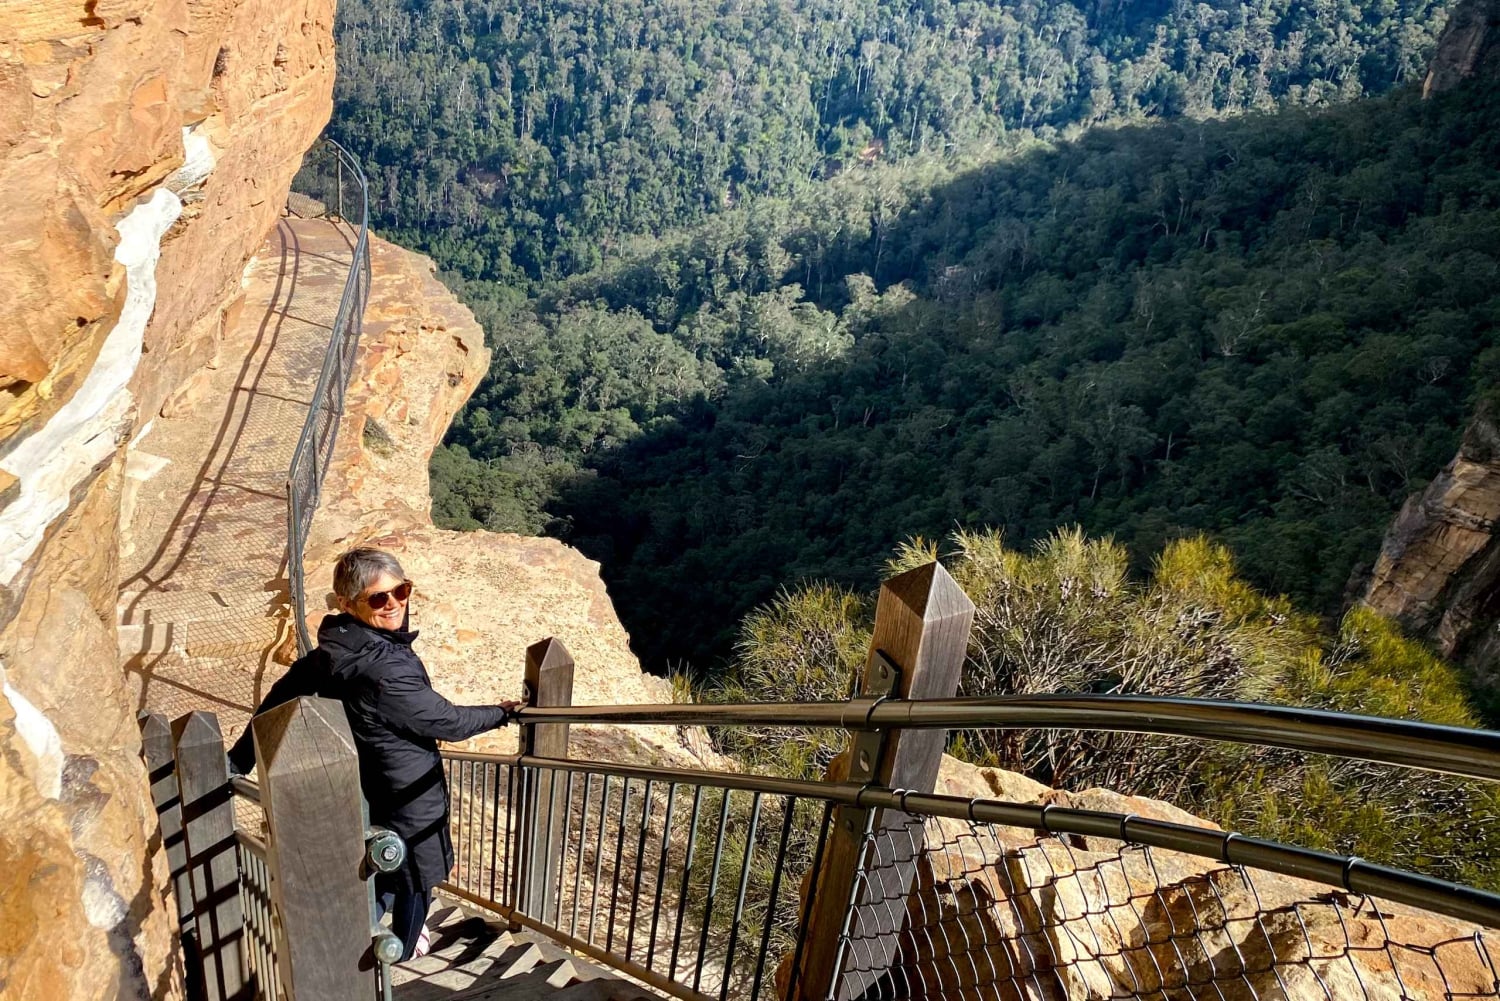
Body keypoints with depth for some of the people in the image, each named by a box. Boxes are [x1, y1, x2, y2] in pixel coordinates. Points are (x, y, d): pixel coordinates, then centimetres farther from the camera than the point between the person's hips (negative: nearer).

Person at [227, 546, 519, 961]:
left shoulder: (335, 648, -9)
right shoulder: (386, 671, -36)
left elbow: (280, 696, -2)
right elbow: (446, 722, -25)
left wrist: (239, 760, 7)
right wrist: (502, 713, -9)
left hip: (363, 786, 7)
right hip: (406, 792, -7)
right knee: (416, 874, 21)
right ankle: (403, 948, 44)